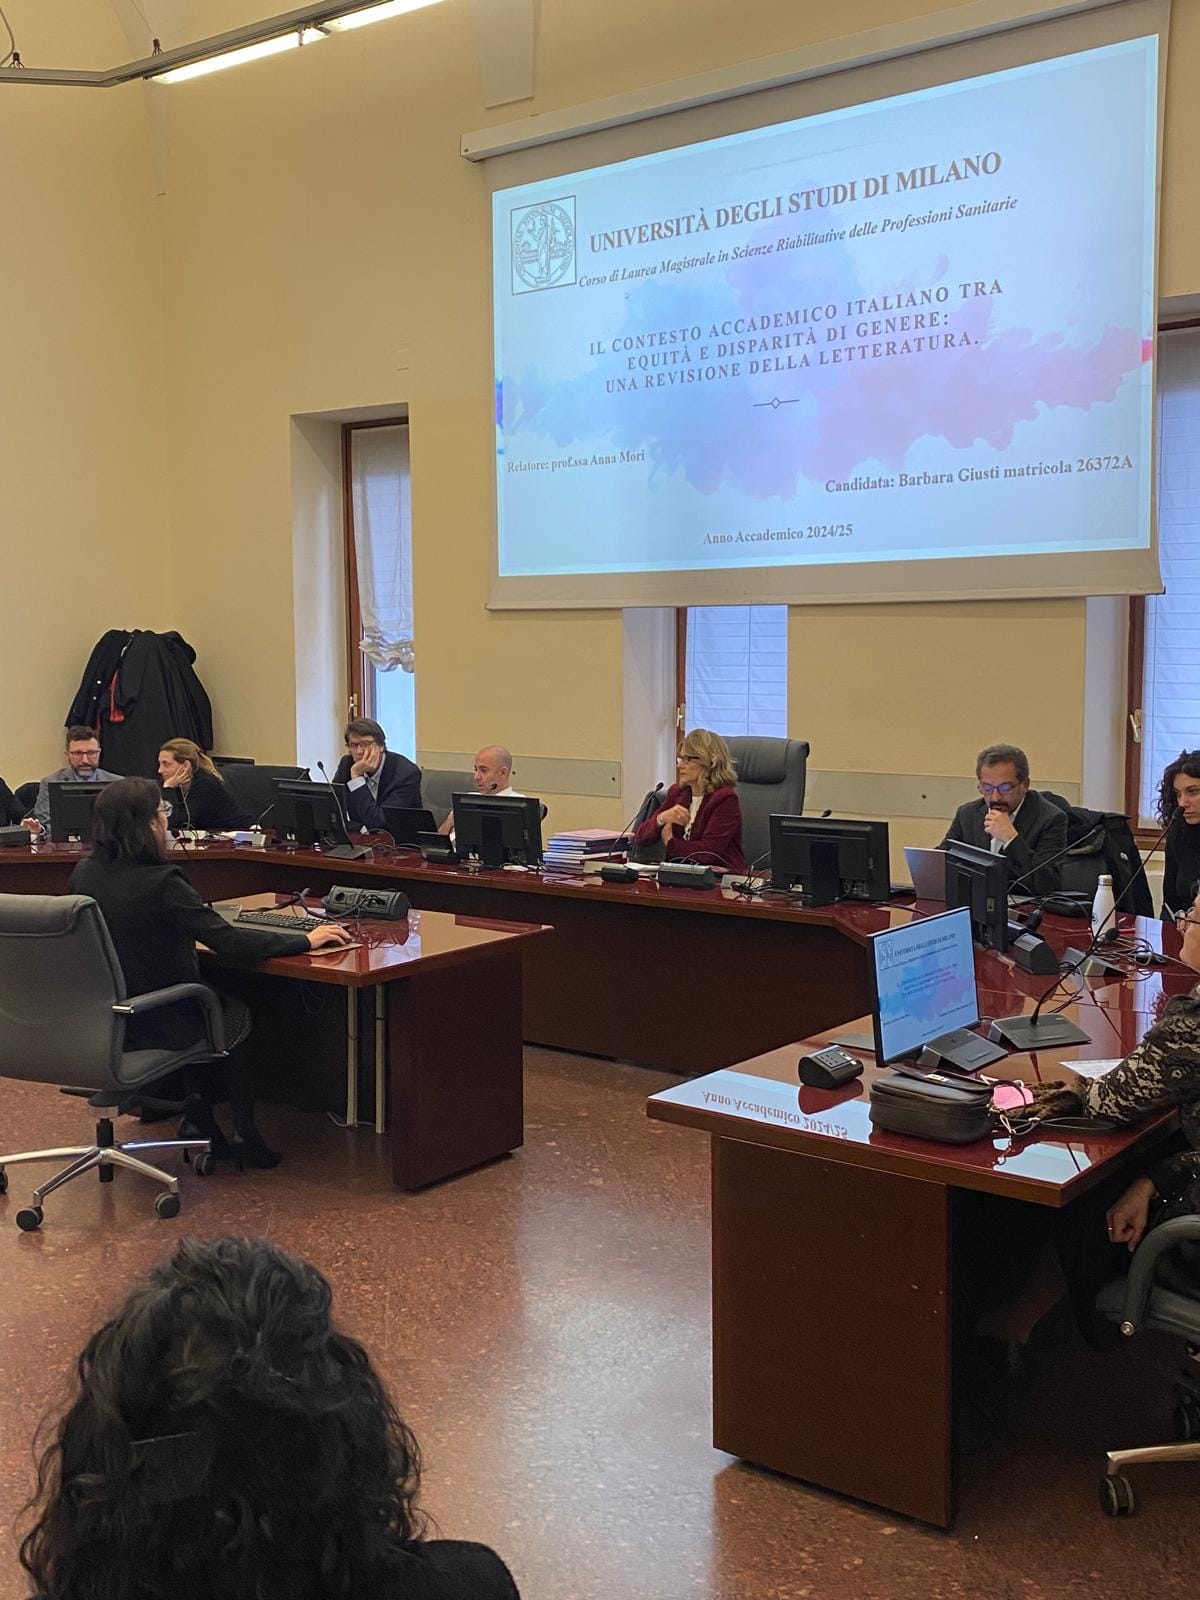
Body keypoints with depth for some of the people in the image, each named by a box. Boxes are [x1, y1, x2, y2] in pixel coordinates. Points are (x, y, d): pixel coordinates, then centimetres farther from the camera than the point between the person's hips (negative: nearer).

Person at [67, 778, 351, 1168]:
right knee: (237, 1013, 23)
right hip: (156, 1026, -6)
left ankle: (200, 1121, 31)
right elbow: (229, 942, -25)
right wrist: (305, 940, -16)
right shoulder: (160, 883, -25)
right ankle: (244, 1137, 28)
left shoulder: (83, 875, -5)